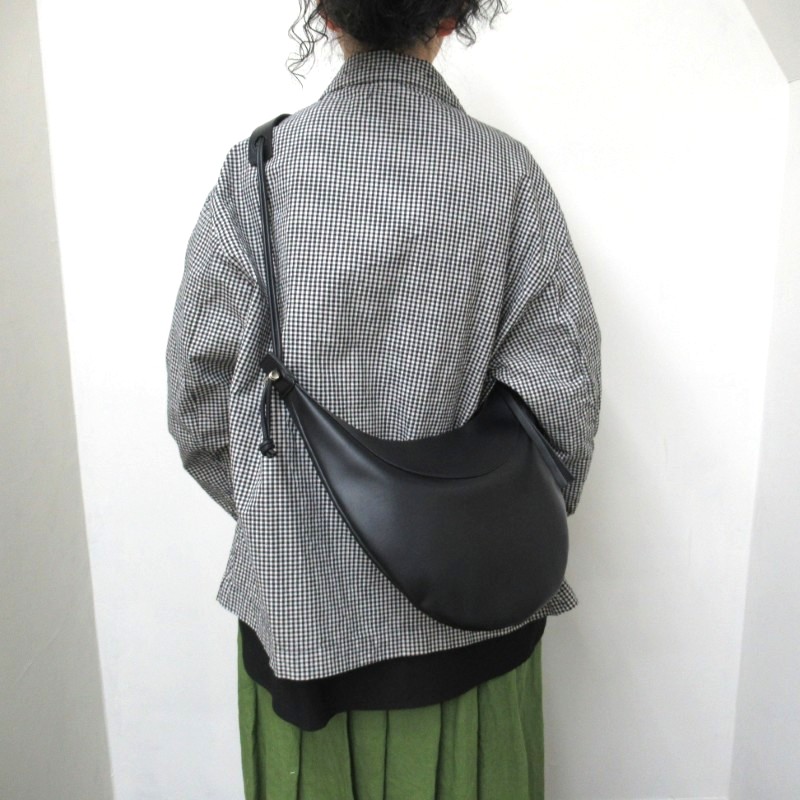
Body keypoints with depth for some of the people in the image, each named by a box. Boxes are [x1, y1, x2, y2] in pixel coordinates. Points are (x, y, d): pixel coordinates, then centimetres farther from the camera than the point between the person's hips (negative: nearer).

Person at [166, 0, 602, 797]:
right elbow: (561, 390, -10)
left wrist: (276, 513, 11)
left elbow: (199, 393, -5)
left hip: (298, 594, 1)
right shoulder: (506, 172, -9)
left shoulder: (257, 171, -8)